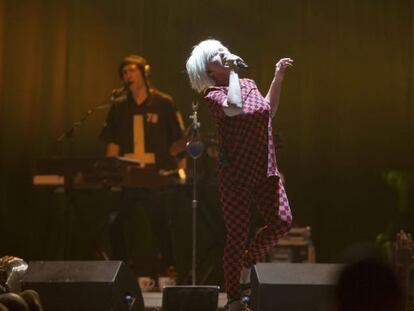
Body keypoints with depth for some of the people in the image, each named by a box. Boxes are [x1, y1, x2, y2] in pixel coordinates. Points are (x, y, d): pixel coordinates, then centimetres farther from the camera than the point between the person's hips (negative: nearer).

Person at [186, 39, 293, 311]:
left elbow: (268, 113, 27)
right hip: (236, 174, -6)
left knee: (282, 221, -4)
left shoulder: (249, 84, 12)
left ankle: (248, 260, 22)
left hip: (265, 171, 6)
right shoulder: (213, 95, -9)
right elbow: (234, 107, -31)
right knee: (238, 235, -2)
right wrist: (233, 72, -19)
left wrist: (278, 78, 20)